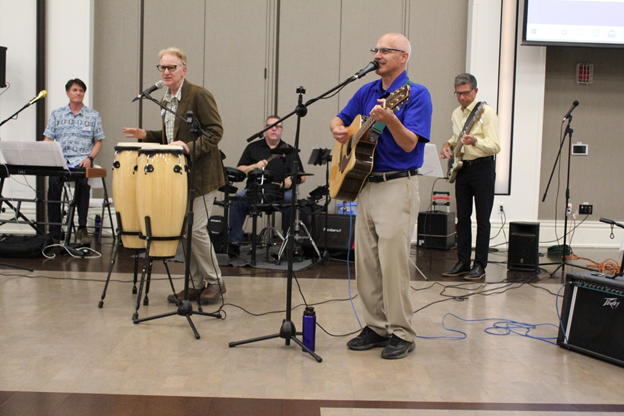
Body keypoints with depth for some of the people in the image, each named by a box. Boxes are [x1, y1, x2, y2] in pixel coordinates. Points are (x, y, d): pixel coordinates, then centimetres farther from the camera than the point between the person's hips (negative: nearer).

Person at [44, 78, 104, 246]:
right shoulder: (56, 114, 17)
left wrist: (89, 158, -7)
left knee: (83, 181, -35)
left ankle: (82, 228, -26)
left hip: (82, 161, -1)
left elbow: (98, 142, 12)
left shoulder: (93, 116, 13)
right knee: (54, 183, -31)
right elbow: (48, 140, 12)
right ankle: (54, 233, -26)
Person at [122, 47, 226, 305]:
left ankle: (214, 282, 8)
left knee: (196, 229, -9)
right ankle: (195, 284, 20)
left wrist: (190, 147, -28)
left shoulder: (199, 95, -12)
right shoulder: (166, 100, 14)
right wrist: (146, 135, 9)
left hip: (201, 174, -8)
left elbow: (215, 131, -16)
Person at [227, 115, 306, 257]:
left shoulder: (289, 151, 18)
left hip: (282, 192, 0)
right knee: (238, 199, -29)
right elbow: (239, 171, 12)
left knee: (291, 200, -33)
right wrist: (254, 166, -6)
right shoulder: (253, 148, 19)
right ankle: (234, 242, -22)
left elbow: (302, 177, 16)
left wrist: (291, 179, -6)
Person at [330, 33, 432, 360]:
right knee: (366, 264, 9)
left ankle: (401, 334, 5)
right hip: (365, 185, 7)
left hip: (397, 187, -7)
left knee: (392, 263, -7)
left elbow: (409, 144, -15)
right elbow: (340, 119, 23)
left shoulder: (416, 94, -6)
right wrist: (339, 130, 0)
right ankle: (376, 327, 20)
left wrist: (390, 120, -32)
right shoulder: (367, 92, 14)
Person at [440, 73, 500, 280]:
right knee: (462, 218, 9)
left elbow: (495, 146, -16)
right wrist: (449, 145, 6)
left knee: (482, 219, -2)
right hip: (462, 168, 7)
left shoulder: (486, 112, -9)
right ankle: (463, 262, 17)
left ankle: (480, 265, 4)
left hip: (482, 168, -7)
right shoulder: (456, 113, 12)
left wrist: (475, 141, -32)